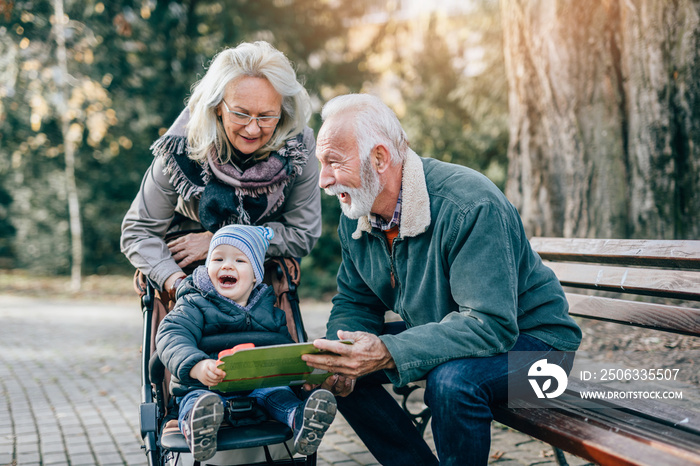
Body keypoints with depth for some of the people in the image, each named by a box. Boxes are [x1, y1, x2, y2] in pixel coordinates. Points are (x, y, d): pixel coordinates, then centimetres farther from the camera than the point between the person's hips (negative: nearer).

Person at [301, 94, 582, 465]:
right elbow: (354, 304, 3)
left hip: (526, 338, -7)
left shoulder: (471, 207, -30)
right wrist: (340, 354, -20)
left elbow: (492, 324, -35)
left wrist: (389, 353, -43)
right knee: (341, 372, -5)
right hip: (440, 336, 7)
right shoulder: (355, 216, -4)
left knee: (451, 379, -36)